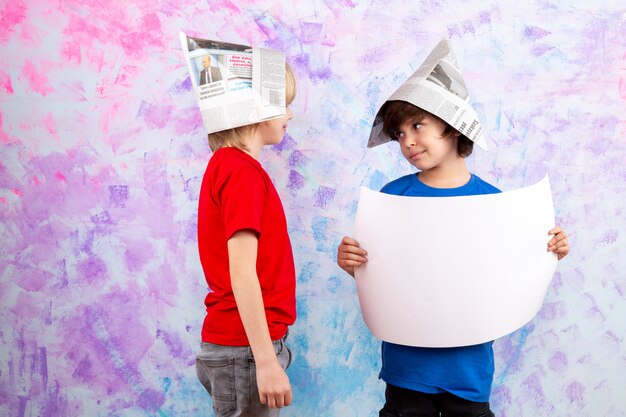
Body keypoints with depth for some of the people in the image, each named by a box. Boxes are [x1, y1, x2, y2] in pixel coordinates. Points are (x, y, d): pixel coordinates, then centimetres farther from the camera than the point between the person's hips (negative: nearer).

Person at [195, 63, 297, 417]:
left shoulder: (226, 165, 11)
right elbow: (241, 272, -22)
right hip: (246, 348, -9)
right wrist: (266, 361, -23)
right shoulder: (243, 171, -16)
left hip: (239, 342, 9)